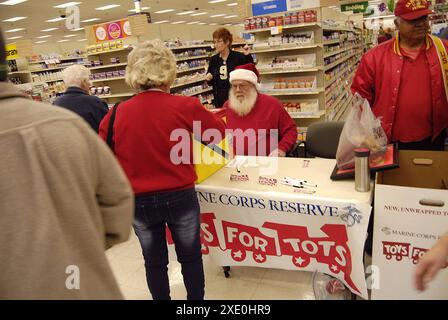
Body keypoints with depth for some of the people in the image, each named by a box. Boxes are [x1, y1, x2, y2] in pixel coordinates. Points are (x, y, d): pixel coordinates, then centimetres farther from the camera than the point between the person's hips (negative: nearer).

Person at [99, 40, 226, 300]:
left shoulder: (117, 114, -10)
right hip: (180, 196, -1)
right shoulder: (186, 107, -14)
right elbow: (220, 131, 2)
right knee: (190, 256, 20)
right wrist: (202, 114, 22)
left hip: (138, 200, 2)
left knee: (154, 260, 21)